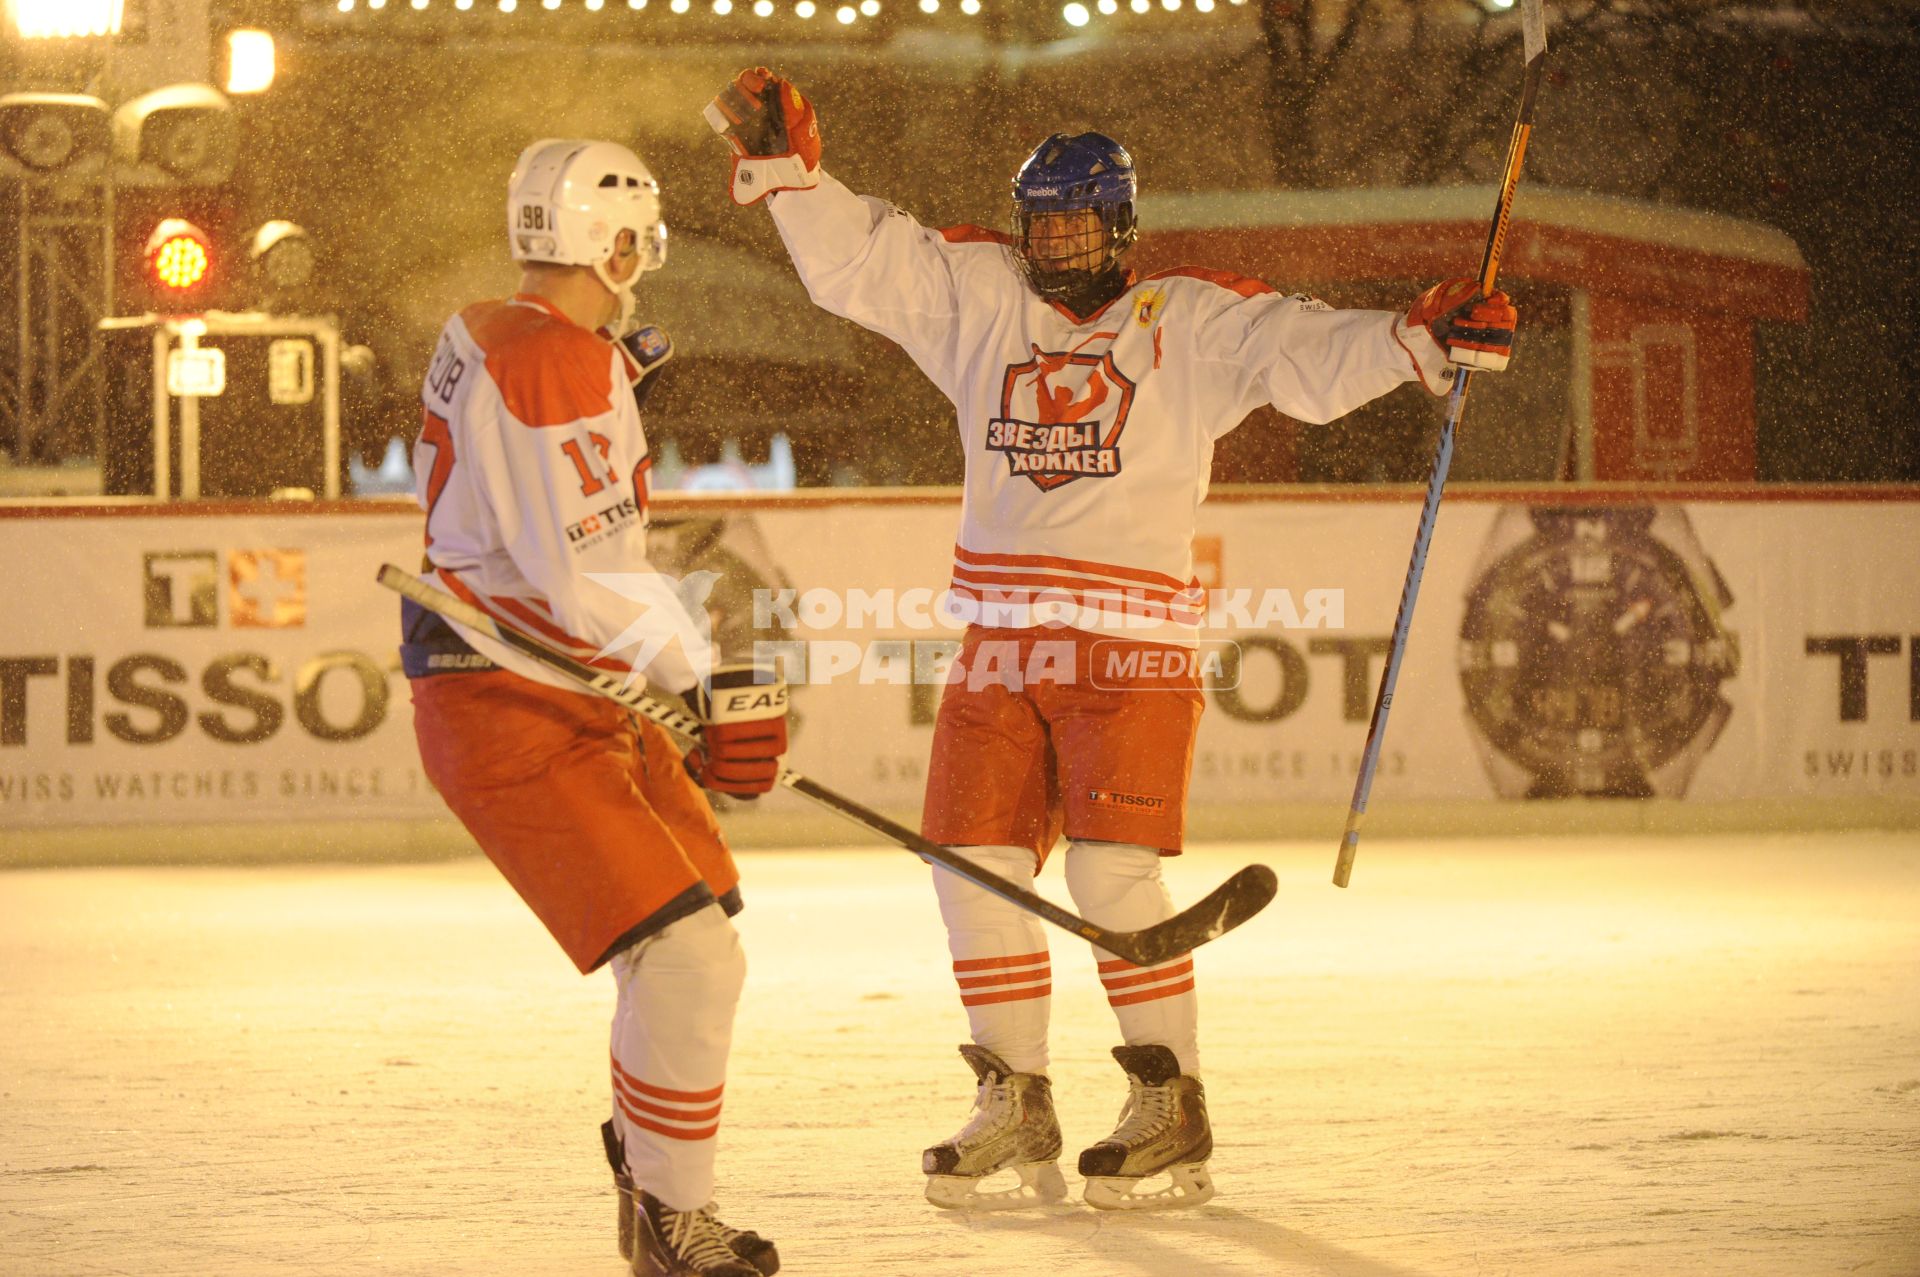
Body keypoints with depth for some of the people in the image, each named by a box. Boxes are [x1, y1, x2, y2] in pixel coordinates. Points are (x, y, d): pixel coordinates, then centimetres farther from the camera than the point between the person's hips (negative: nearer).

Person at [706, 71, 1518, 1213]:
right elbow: (857, 263, 10)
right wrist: (786, 166, -2)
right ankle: (1018, 1118, 12)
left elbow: (1308, 353, -9)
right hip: (1000, 645, 5)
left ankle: (1174, 1118, -6)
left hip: (1131, 645, -5)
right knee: (976, 863, 2)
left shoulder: (1193, 324, -1)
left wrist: (1420, 340, -25)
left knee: (1111, 869, -14)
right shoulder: (977, 295, 10)